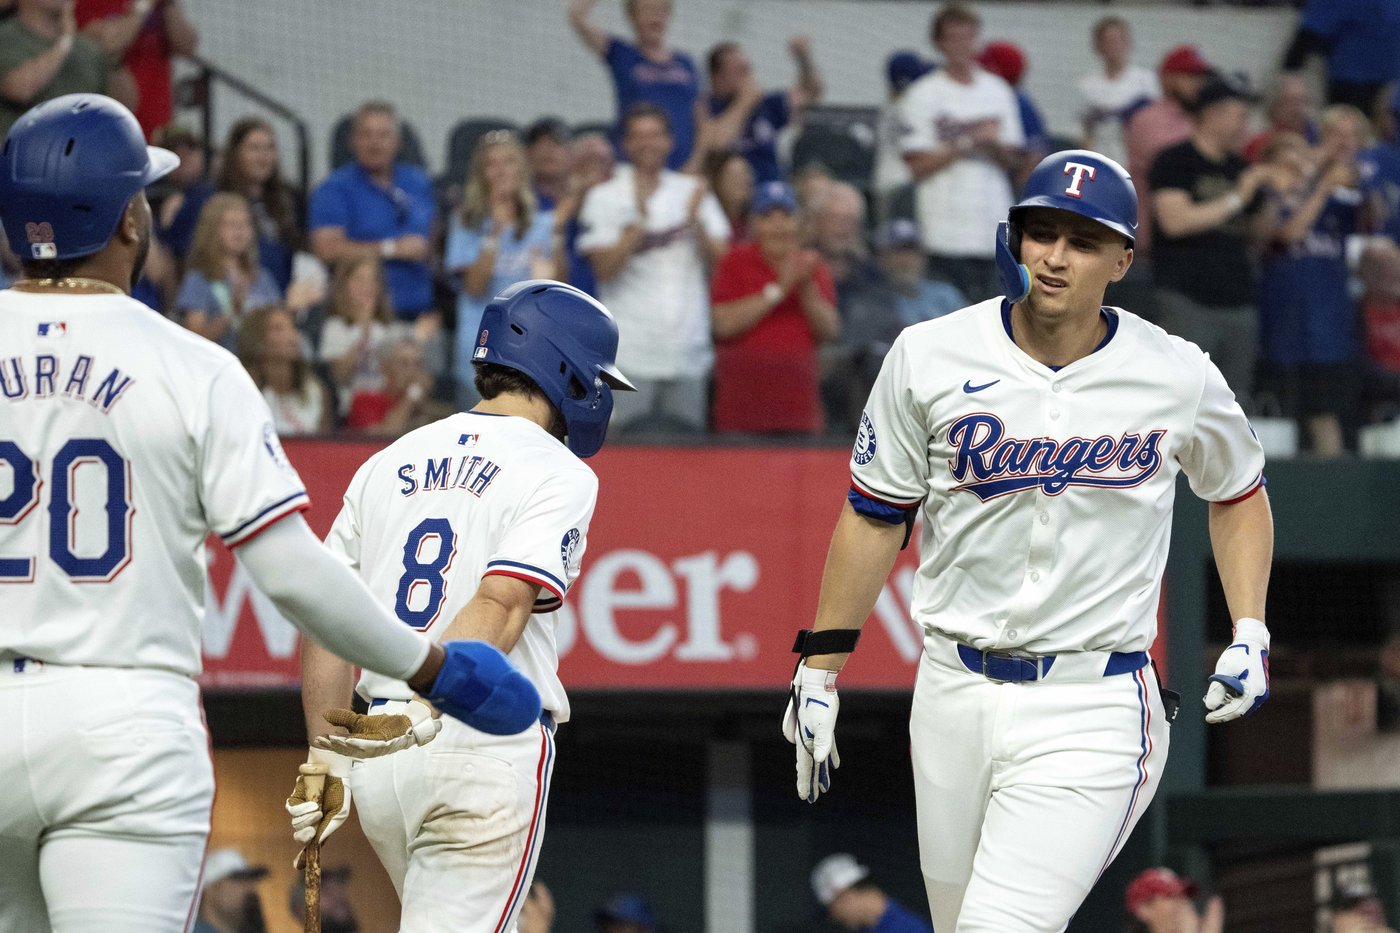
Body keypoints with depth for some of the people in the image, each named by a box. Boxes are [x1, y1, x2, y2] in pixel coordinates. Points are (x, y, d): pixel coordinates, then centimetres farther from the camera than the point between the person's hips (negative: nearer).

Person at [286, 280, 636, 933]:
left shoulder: (387, 466, 15)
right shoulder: (556, 472, -4)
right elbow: (500, 608, -19)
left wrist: (325, 758, 10)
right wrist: (425, 713, -29)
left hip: (381, 765, 6)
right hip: (486, 753, -6)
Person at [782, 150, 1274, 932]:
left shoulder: (1178, 377, -3)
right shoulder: (930, 358, -2)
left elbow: (1238, 492, 16)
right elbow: (876, 517, 7)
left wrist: (1250, 634, 4)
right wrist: (819, 669, 6)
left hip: (1091, 714, -3)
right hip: (954, 692, 3)